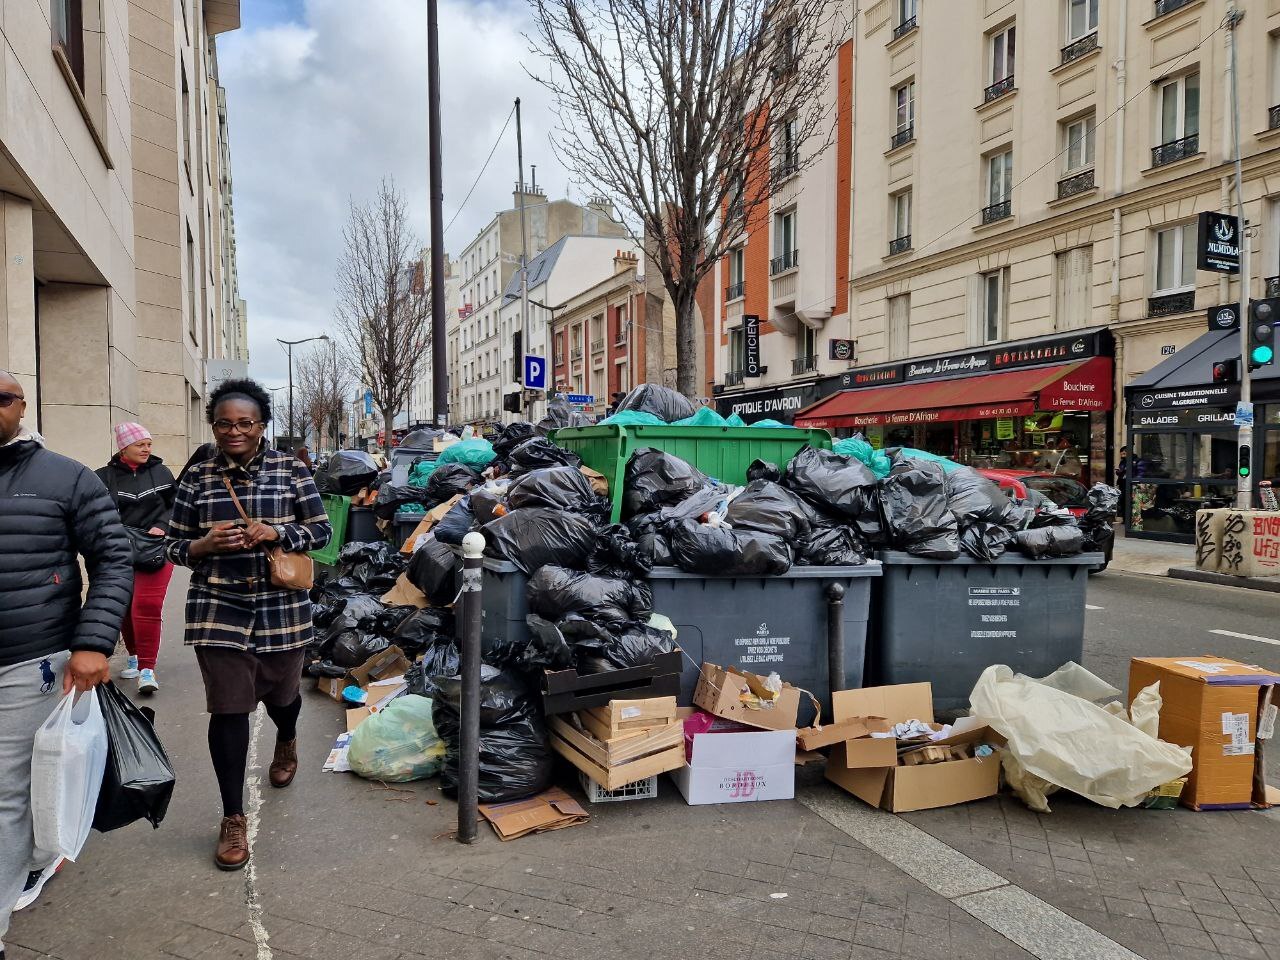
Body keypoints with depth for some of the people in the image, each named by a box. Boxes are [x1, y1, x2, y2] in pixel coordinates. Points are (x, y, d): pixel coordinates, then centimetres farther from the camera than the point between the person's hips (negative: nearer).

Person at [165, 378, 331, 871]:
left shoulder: (290, 470, 0)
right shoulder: (198, 477, 3)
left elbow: (321, 530, 0)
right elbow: (174, 547, 7)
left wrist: (276, 532, -17)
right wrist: (206, 544, -15)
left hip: (282, 607, 0)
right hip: (219, 609, 0)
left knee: (280, 693, 17)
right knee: (228, 709, -2)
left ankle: (286, 742, 54)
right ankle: (233, 819, 11)